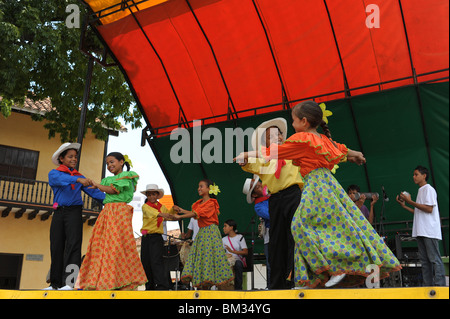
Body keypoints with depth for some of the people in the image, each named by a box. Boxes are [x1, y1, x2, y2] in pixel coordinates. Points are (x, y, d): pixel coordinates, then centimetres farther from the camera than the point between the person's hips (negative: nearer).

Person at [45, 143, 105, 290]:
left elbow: (93, 191, 6)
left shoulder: (80, 177, 15)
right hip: (59, 213, 1)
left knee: (73, 244, -13)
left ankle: (70, 282, -19)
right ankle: (56, 283, 12)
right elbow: (61, 179, -15)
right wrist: (78, 180, -33)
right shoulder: (54, 173, 9)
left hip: (74, 212, -1)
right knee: (56, 247, 3)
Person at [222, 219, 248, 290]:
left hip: (238, 260, -3)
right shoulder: (224, 239, 18)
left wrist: (232, 251, -14)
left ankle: (238, 288, -30)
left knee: (238, 264, -38)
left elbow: (246, 252, -5)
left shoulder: (240, 237, 4)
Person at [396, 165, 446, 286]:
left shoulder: (429, 189, -5)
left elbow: (429, 209, -16)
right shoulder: (421, 191, 21)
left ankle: (440, 286, -5)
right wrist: (404, 205, 16)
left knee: (434, 259, -7)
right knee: (424, 260, 7)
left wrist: (410, 201, -13)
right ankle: (428, 285, 10)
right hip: (421, 231, 9)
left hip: (430, 232, -9)